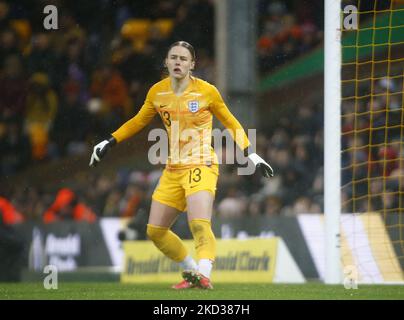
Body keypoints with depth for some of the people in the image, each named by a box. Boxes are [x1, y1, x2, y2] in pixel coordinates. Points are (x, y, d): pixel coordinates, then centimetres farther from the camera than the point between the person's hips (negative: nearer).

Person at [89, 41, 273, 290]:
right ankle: (191, 272, 19)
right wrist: (109, 143, 16)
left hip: (201, 167, -6)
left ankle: (203, 275, -29)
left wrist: (252, 155, 0)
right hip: (173, 171, 6)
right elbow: (139, 121, 21)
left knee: (199, 224, -27)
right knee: (155, 231, 5)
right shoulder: (157, 92, 3)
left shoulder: (206, 91, -6)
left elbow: (231, 123, 6)